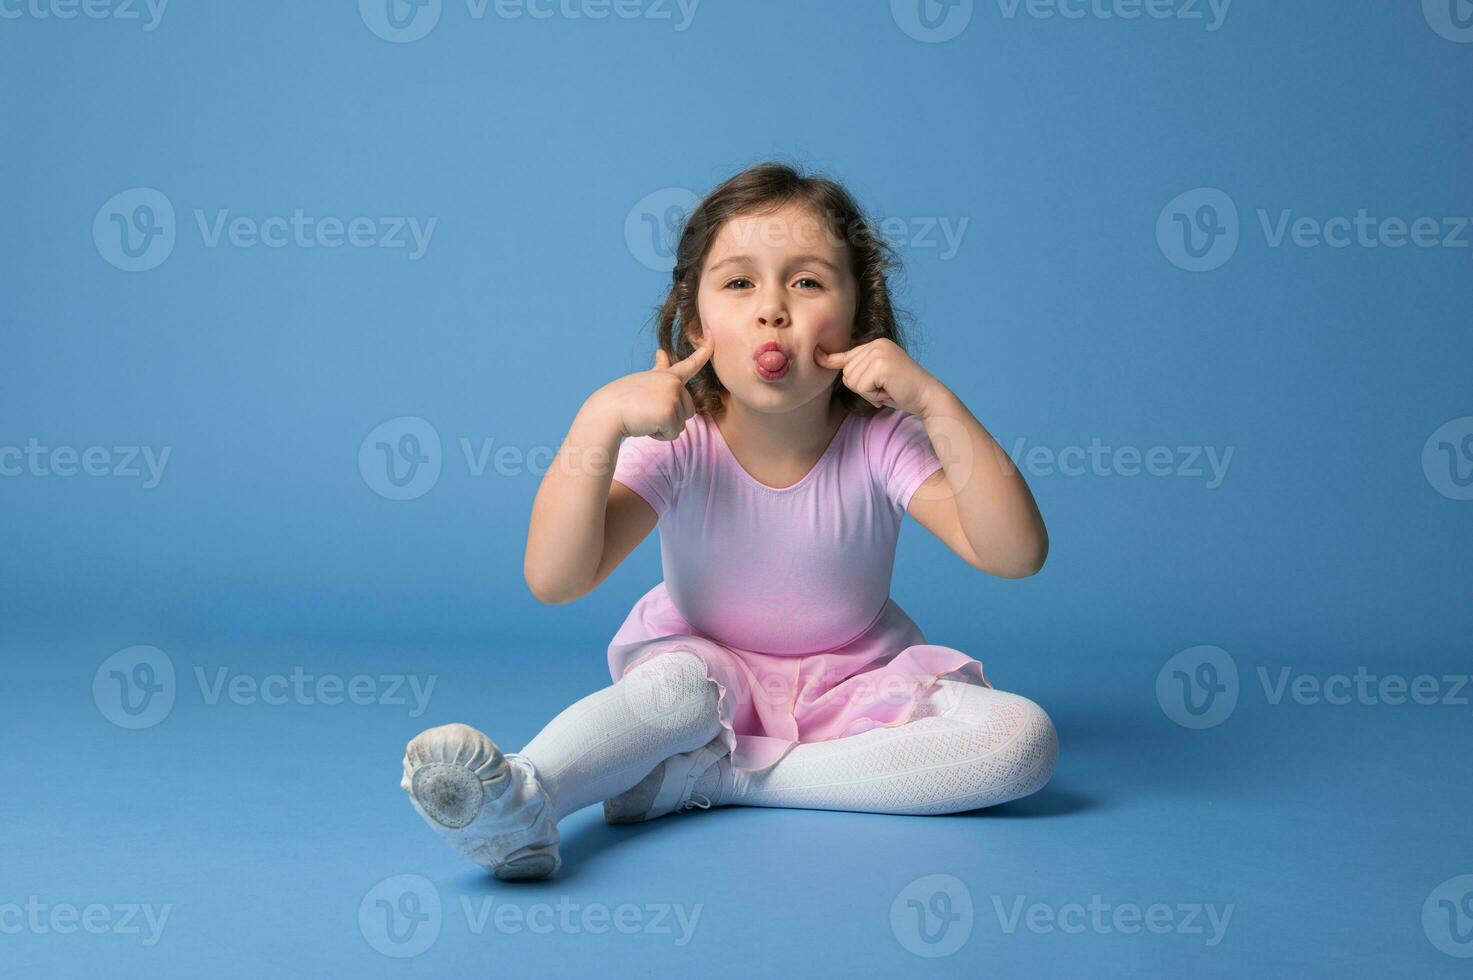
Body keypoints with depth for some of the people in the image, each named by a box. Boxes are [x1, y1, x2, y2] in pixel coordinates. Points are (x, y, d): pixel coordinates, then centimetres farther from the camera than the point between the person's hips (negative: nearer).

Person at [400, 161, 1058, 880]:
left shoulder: (881, 443, -16)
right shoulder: (677, 446, -16)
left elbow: (1016, 554, -28)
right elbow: (554, 580, -27)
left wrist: (937, 403, -35)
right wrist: (599, 421, -37)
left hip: (853, 685, 2)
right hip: (706, 664, -1)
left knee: (1023, 739, -24)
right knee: (680, 684, -36)